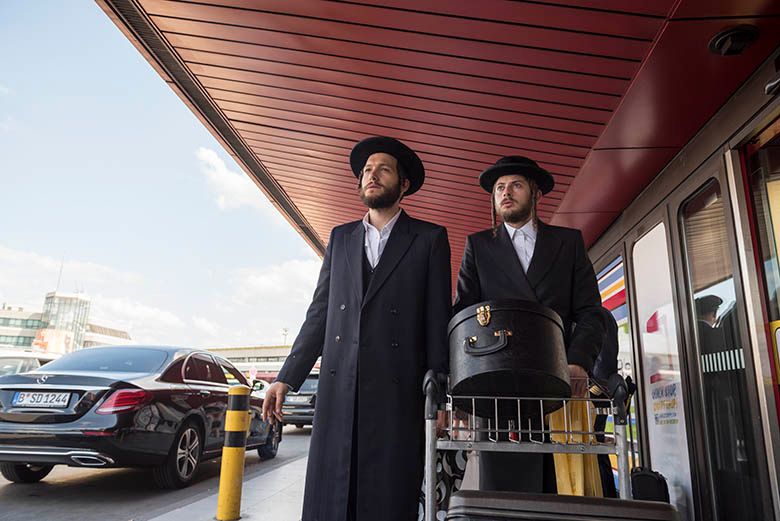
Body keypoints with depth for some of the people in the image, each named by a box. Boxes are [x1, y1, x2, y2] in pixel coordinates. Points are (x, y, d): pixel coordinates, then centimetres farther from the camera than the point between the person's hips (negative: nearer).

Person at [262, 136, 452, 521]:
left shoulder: (430, 239, 6)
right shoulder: (340, 237, 15)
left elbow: (438, 320, 2)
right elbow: (319, 313, 14)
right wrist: (288, 377, 7)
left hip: (397, 389, -2)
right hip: (338, 387, 3)